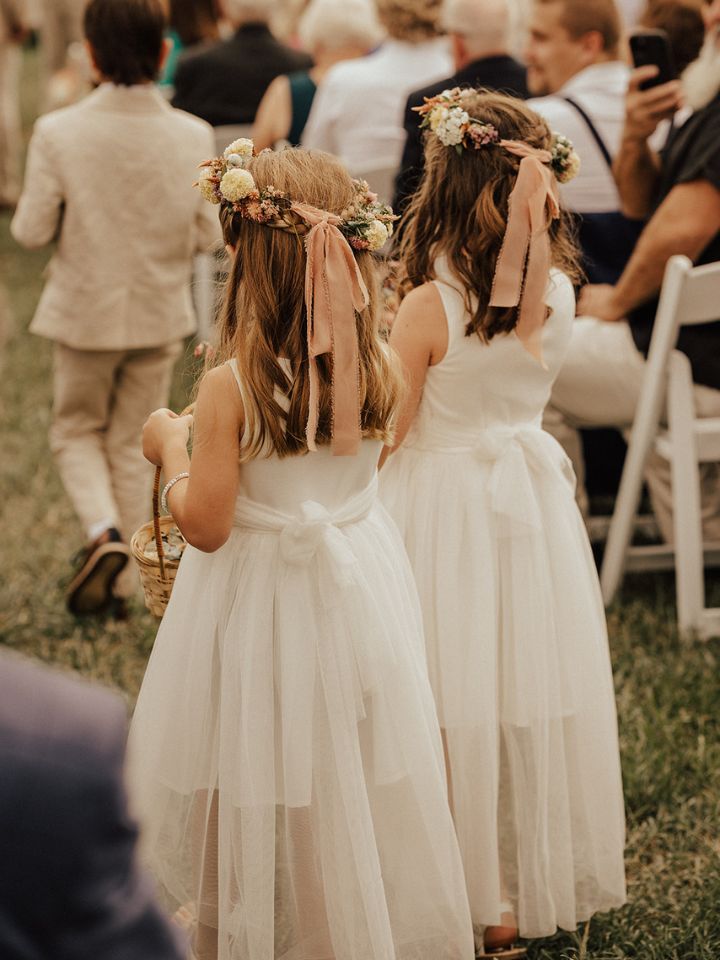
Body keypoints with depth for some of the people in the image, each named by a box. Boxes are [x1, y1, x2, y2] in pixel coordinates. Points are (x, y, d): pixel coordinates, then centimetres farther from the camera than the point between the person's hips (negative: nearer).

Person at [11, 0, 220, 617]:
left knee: (77, 432, 20)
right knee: (133, 444, 17)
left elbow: (31, 231, -13)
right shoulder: (193, 137, -14)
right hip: (160, 317, 2)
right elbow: (208, 236, -7)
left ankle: (103, 534, -5)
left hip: (85, 313, -2)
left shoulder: (58, 133, -19)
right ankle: (121, 586, 22)